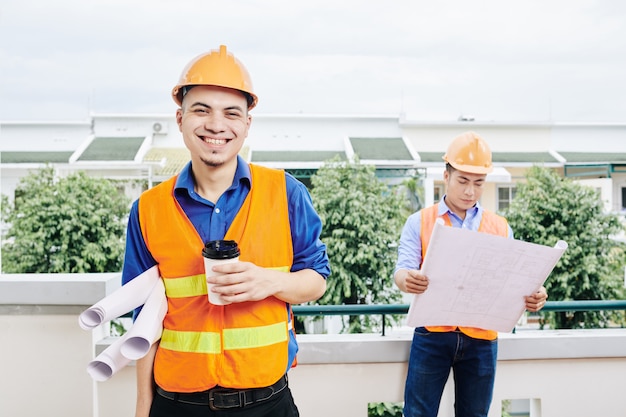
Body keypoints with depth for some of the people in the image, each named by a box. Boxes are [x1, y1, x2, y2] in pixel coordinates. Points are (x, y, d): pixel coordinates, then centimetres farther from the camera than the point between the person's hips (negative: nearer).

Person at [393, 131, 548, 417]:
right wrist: (407, 280, -32)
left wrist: (530, 296, -15)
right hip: (432, 335, -2)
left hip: (481, 340, 3)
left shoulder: (501, 228, 10)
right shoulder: (419, 222, 2)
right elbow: (402, 271, -7)